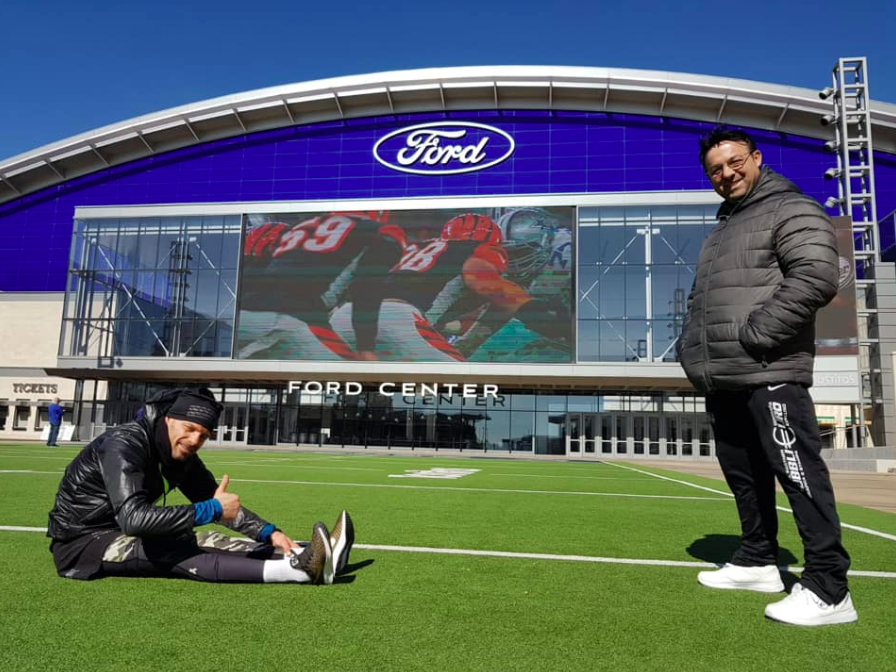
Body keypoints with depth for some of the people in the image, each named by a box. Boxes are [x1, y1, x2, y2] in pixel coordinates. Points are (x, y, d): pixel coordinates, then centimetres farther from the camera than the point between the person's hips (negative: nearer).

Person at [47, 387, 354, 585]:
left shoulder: (182, 455, 0)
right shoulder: (124, 444, -25)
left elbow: (224, 506, 5)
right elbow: (133, 519, -39)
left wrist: (269, 532, -10)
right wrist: (211, 510, -36)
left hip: (124, 535, 8)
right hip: (79, 545, -8)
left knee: (206, 541, -14)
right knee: (175, 553, -30)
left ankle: (307, 557, -25)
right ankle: (296, 570, -45)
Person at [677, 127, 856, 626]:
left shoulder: (791, 210, -2)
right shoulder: (723, 227, 25)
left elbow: (817, 277, -17)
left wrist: (752, 336, -19)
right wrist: (694, 347, 12)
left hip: (769, 375, -9)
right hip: (722, 380, 9)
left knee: (799, 475, -7)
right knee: (744, 476, 15)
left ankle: (828, 589, 0)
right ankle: (758, 562, 28)